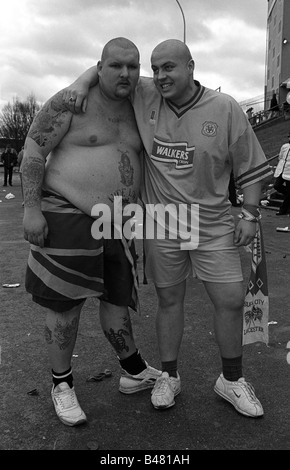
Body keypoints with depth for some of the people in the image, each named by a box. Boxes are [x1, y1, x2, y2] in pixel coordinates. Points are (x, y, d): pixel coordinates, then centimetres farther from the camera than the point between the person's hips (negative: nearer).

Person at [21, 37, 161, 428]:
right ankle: (62, 384, 24)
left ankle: (134, 373, 32)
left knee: (117, 298, 13)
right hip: (65, 216, -5)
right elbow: (33, 150, -8)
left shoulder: (137, 112, 10)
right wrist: (31, 209, -15)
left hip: (117, 223, 5)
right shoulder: (71, 103, -8)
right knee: (65, 305, 4)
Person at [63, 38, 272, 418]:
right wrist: (82, 82, -10)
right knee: (169, 300, 11)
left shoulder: (224, 108, -5)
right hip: (160, 225, 1)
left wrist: (250, 214, -5)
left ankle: (232, 380, 25)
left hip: (213, 226, 0)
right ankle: (169, 377, 30)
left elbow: (250, 166, 0)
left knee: (231, 301, 2)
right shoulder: (145, 96, -1)